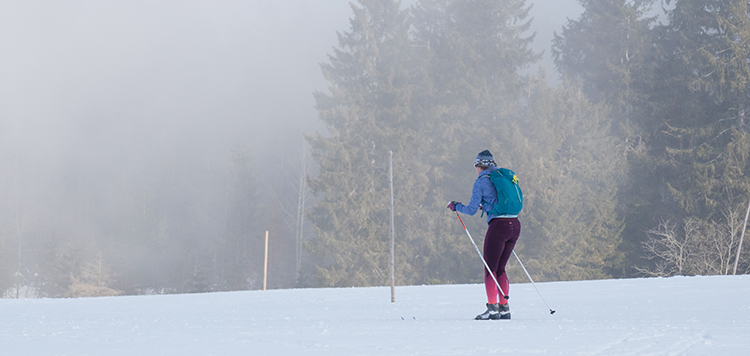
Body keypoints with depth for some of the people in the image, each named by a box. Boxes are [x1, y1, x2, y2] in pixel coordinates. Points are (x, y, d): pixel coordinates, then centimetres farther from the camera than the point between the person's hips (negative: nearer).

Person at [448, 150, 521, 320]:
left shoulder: (481, 182, -1)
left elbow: (471, 210, -1)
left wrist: (456, 206, 17)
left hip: (498, 225, -7)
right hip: (515, 225, 7)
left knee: (490, 269, 1)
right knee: (500, 269, 14)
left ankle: (493, 308, -7)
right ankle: (504, 308, 9)